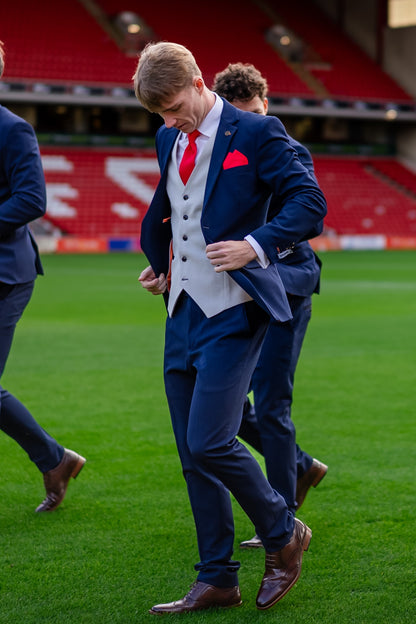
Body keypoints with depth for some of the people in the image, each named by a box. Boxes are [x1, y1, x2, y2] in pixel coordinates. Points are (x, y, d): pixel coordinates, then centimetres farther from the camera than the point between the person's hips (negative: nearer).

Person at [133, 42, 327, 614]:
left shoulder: (255, 132, -8)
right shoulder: (168, 140, 13)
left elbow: (310, 202, -12)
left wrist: (256, 245, -23)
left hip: (232, 312, -7)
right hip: (184, 310, 7)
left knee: (209, 442, -16)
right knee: (192, 456, 7)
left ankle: (284, 534, 9)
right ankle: (216, 581, 17)